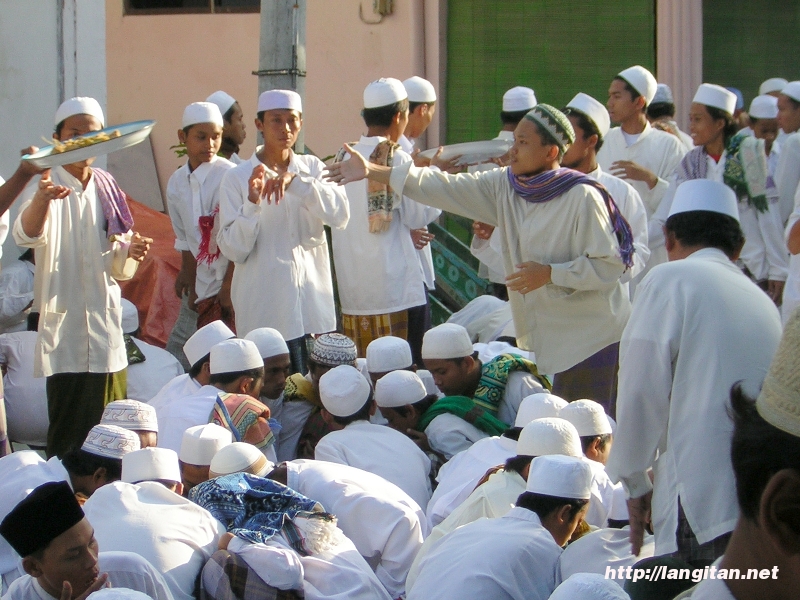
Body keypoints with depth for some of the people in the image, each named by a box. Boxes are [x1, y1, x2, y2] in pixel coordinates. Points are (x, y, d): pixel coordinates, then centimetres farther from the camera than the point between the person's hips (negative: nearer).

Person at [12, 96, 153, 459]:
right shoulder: (48, 187, -7)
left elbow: (118, 267, 12)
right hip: (65, 331, -5)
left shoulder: (107, 190, 10)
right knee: (70, 439, -7)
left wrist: (130, 254, -12)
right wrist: (41, 199, -52)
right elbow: (27, 235, -30)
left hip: (107, 331, 5)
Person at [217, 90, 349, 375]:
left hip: (313, 306, 3)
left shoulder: (313, 168, 9)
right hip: (265, 312, -3)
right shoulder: (237, 179, 0)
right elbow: (233, 249, -6)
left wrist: (296, 182, -21)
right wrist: (252, 203, -20)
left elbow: (340, 216, -8)